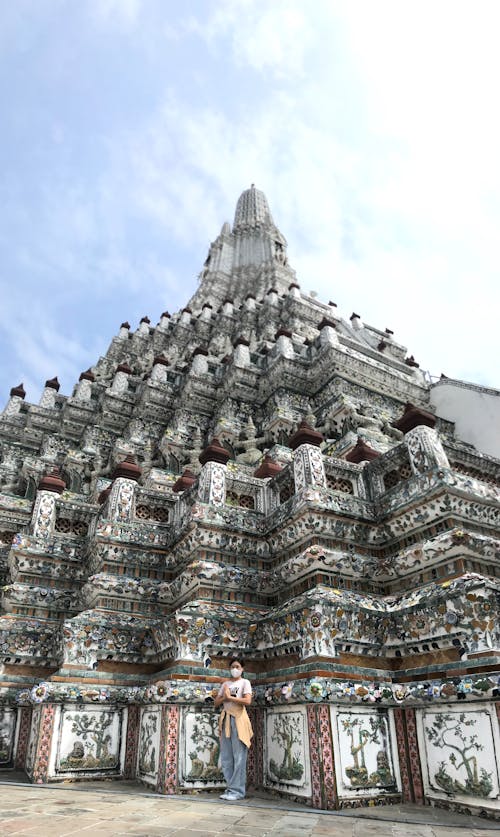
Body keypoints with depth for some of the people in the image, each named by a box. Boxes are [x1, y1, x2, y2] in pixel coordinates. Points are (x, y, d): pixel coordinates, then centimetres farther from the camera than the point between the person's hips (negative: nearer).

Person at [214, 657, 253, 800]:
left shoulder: (245, 682, 3)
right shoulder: (225, 684, 18)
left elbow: (247, 701, -12)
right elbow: (216, 702, 13)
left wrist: (229, 697, -9)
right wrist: (225, 697, -6)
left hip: (238, 719, -5)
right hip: (226, 719, 6)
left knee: (238, 756, -6)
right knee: (226, 757, 5)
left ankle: (237, 790, -2)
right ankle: (231, 787, 13)